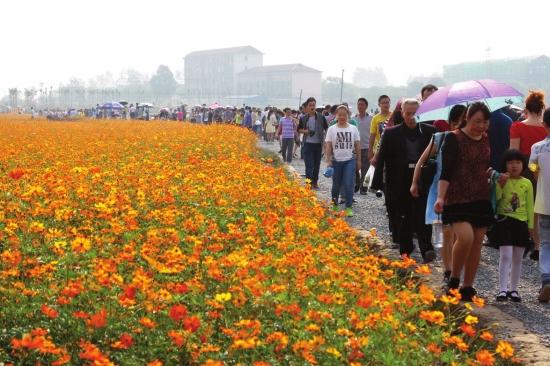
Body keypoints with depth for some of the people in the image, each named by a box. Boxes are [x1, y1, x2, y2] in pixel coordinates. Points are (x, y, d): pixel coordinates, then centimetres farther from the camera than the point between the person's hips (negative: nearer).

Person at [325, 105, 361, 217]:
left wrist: (358, 160, 5)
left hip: (350, 160, 0)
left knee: (349, 185, -8)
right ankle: (334, 205, 28)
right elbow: (328, 146, -1)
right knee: (336, 185, 11)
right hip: (336, 160, 0)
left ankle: (348, 207, -2)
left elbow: (357, 145, 7)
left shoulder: (353, 129, 3)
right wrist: (328, 161, -6)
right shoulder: (332, 129, 0)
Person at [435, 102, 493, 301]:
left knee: (477, 242, 4)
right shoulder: (454, 139, -7)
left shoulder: (486, 140, 12)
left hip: (481, 199, 6)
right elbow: (446, 171, -12)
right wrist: (440, 197, -22)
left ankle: (468, 288, 14)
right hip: (458, 199, -6)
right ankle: (454, 280, -2)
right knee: (465, 237, -23)